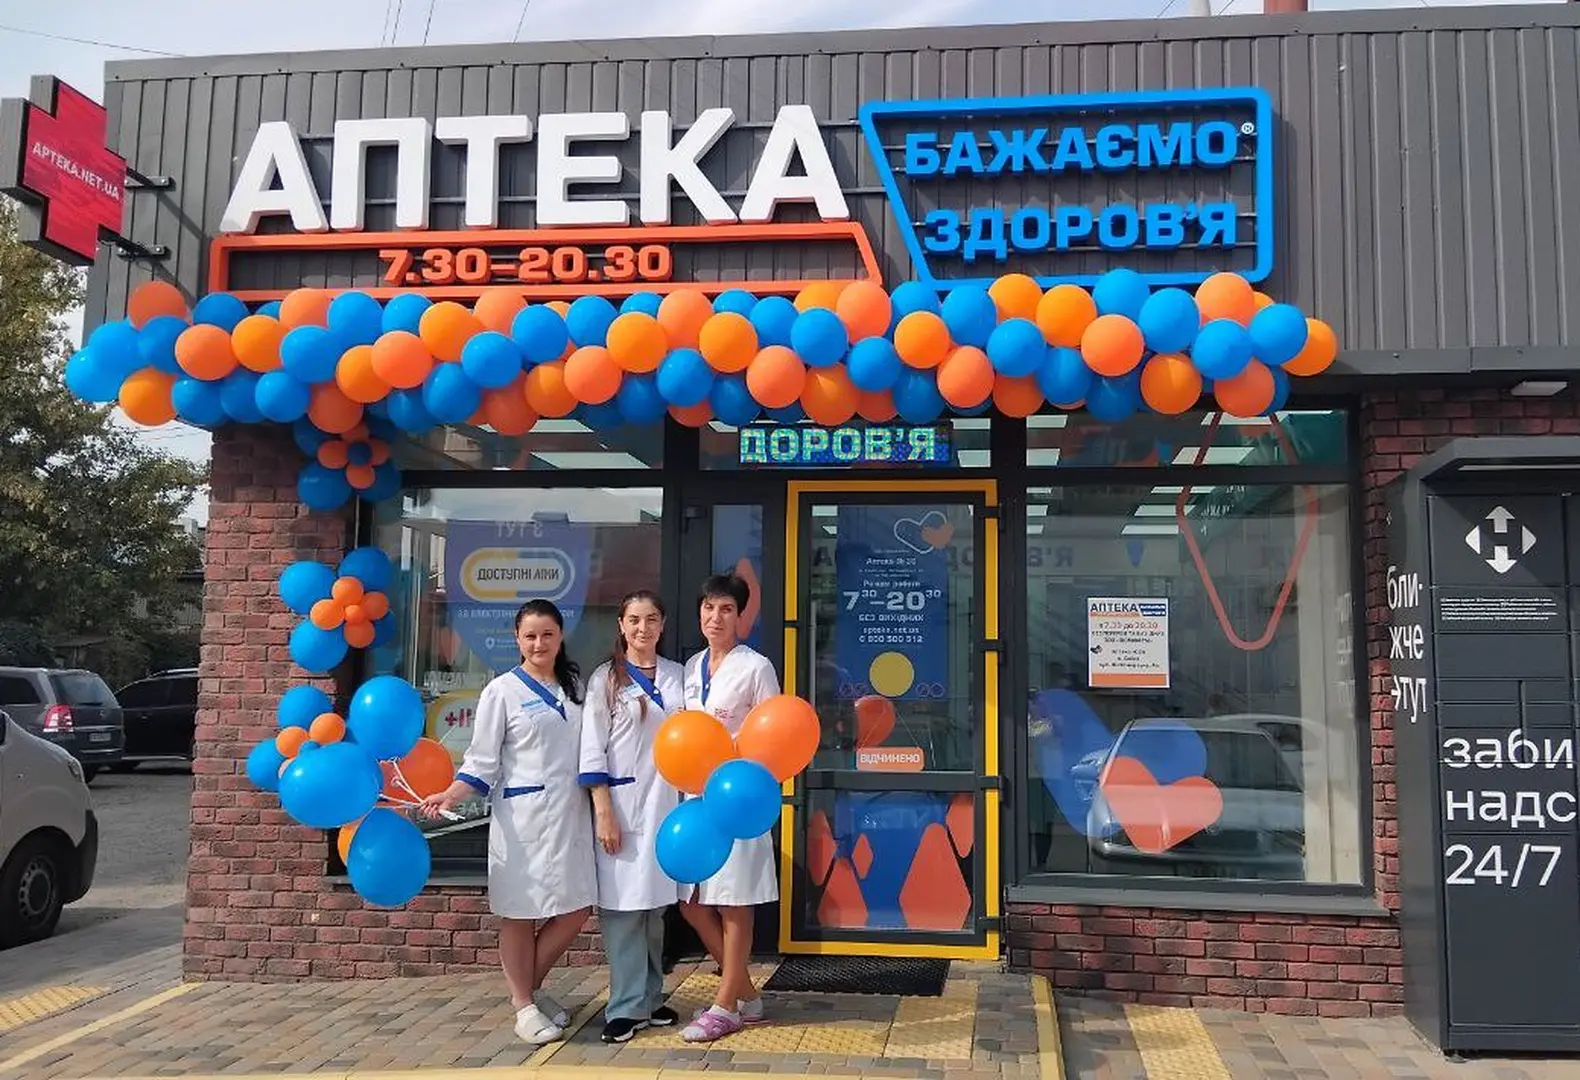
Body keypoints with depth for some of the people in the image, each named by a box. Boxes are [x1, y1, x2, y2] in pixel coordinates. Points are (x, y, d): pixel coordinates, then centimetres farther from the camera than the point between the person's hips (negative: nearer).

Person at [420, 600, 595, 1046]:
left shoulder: (574, 687, 11)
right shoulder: (502, 691, -4)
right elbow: (482, 762, -5)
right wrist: (450, 795, -21)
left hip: (570, 815, 5)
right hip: (522, 816, -5)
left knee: (575, 912, 6)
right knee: (521, 914, 3)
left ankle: (529, 987, 27)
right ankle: (524, 1006, 20)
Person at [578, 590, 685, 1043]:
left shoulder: (677, 676, 10)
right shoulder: (606, 679, 0)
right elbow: (592, 749, -4)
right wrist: (603, 811, -11)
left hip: (666, 801, 4)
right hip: (621, 802, -3)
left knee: (656, 903, 10)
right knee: (623, 903, -3)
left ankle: (651, 998, 21)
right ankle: (627, 1005, 5)